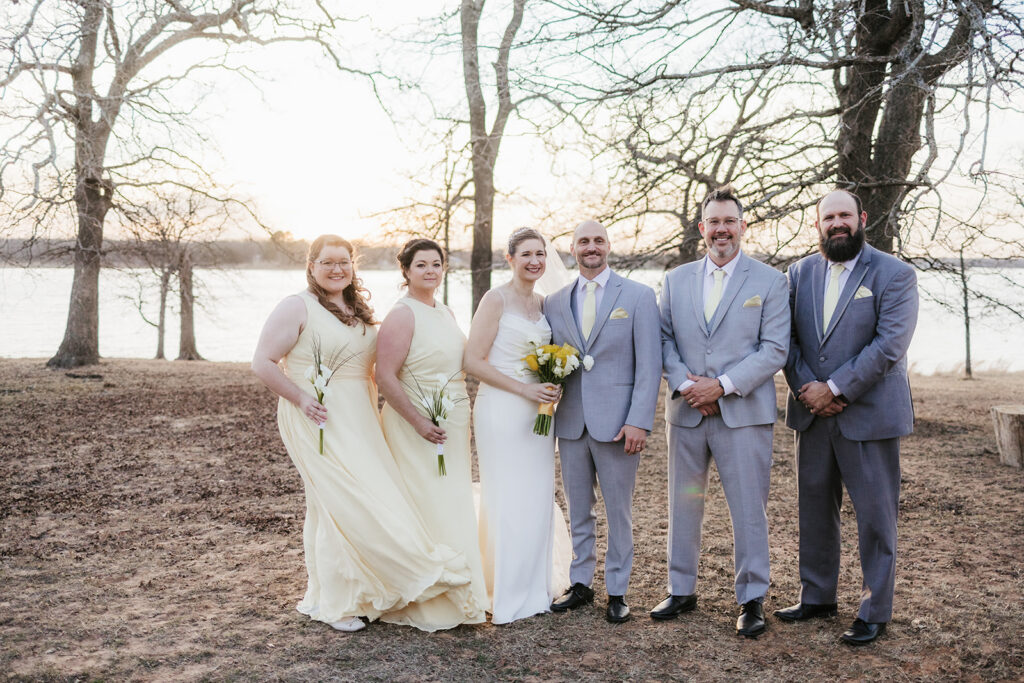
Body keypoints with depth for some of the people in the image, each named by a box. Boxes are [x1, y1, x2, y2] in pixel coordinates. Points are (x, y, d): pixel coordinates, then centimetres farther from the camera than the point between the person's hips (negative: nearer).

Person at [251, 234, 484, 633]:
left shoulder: (358, 311, 15)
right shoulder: (298, 307, -6)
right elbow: (263, 363, -9)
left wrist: (373, 413, 14)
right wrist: (301, 399, -17)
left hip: (358, 421, 7)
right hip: (320, 421, -6)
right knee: (342, 504, -9)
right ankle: (332, 602, 3)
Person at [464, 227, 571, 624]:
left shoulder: (542, 303, 12)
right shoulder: (497, 299, -8)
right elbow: (473, 361, -14)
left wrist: (553, 383, 2)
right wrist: (524, 388, -17)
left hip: (537, 412, 7)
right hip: (502, 410, -7)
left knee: (538, 500, 11)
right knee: (507, 501, -2)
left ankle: (534, 588, 26)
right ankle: (504, 596, 11)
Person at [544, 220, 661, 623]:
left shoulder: (638, 296, -1)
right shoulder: (555, 302, 10)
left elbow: (649, 364, -6)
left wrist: (639, 421, -13)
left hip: (616, 422, -3)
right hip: (570, 423, 4)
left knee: (618, 511, 6)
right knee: (578, 510, 13)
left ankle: (617, 591, 19)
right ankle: (581, 584, 26)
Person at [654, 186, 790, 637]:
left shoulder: (769, 281, 1)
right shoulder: (676, 280, 11)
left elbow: (775, 349, -6)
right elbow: (665, 340, 8)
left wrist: (723, 385, -15)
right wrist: (684, 382, -10)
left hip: (744, 413, -3)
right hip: (686, 412, 3)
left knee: (749, 510, 2)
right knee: (683, 504, 11)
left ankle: (751, 599, 16)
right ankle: (681, 590, 25)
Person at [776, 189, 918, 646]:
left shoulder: (894, 275, -6)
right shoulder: (800, 273, 9)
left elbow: (889, 345, -16)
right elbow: (786, 338, 5)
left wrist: (834, 388, -18)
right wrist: (806, 388, -9)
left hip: (868, 414, -4)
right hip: (812, 414, 5)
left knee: (875, 515, 3)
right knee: (815, 507, 14)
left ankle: (874, 612, 16)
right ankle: (816, 596, 29)